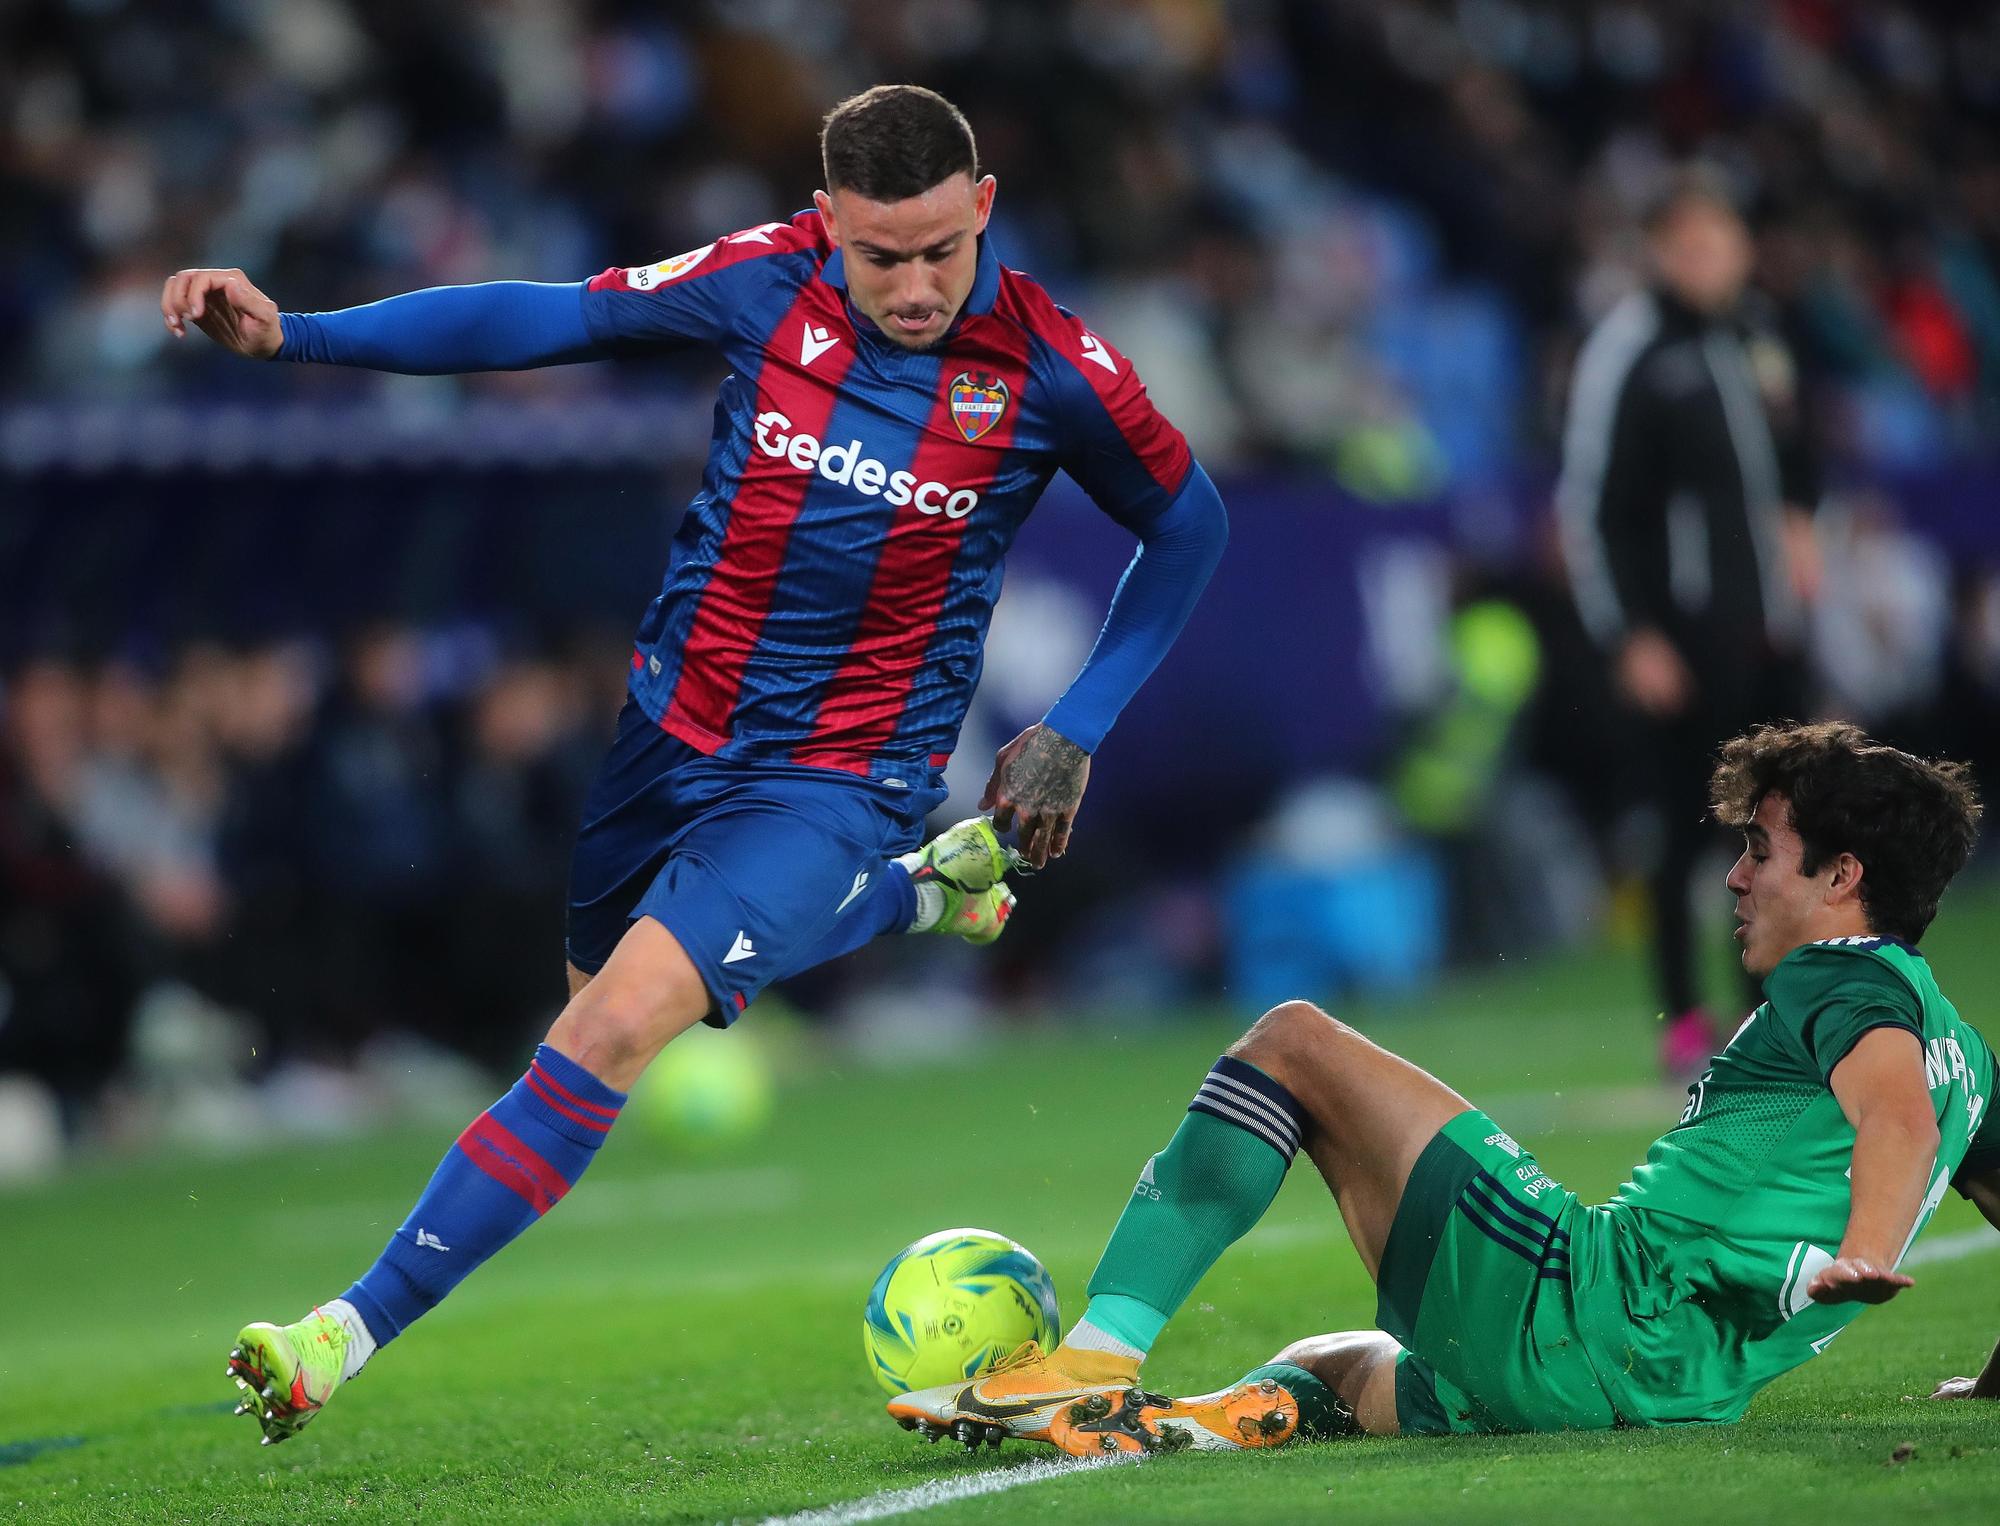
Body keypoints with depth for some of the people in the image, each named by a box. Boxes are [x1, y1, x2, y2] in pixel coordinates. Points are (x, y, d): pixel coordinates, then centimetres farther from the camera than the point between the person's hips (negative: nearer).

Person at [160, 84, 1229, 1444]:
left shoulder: (1051, 370, -14)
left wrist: (1075, 737, -1)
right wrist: (288, 332, -11)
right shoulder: (769, 283, -10)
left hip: (839, 782, -5)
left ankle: (351, 1336, -23)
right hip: (668, 724, 5)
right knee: (602, 983, 25)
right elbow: (547, 320, -3)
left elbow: (1191, 530, 3)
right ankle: (918, 889, 46)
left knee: (620, 1024, -23)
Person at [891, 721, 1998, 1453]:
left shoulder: (1842, 984, -3)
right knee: (1333, 1367, 32)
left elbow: (1900, 1114, -23)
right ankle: (1240, 1413, -9)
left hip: (1580, 1298, -10)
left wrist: (1861, 1254, -41)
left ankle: (1098, 1355, -12)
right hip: (1684, 1388, 10)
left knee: (1292, 1041, 0)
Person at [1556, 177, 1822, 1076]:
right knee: (1687, 824, -5)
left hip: (1767, 624, 6)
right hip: (1680, 630, -6)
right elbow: (1589, 503, -11)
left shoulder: (1755, 327, 10)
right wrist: (1629, 637, -14)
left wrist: (1799, 520, 10)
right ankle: (1683, 1021, 3)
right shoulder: (1625, 352, -10)